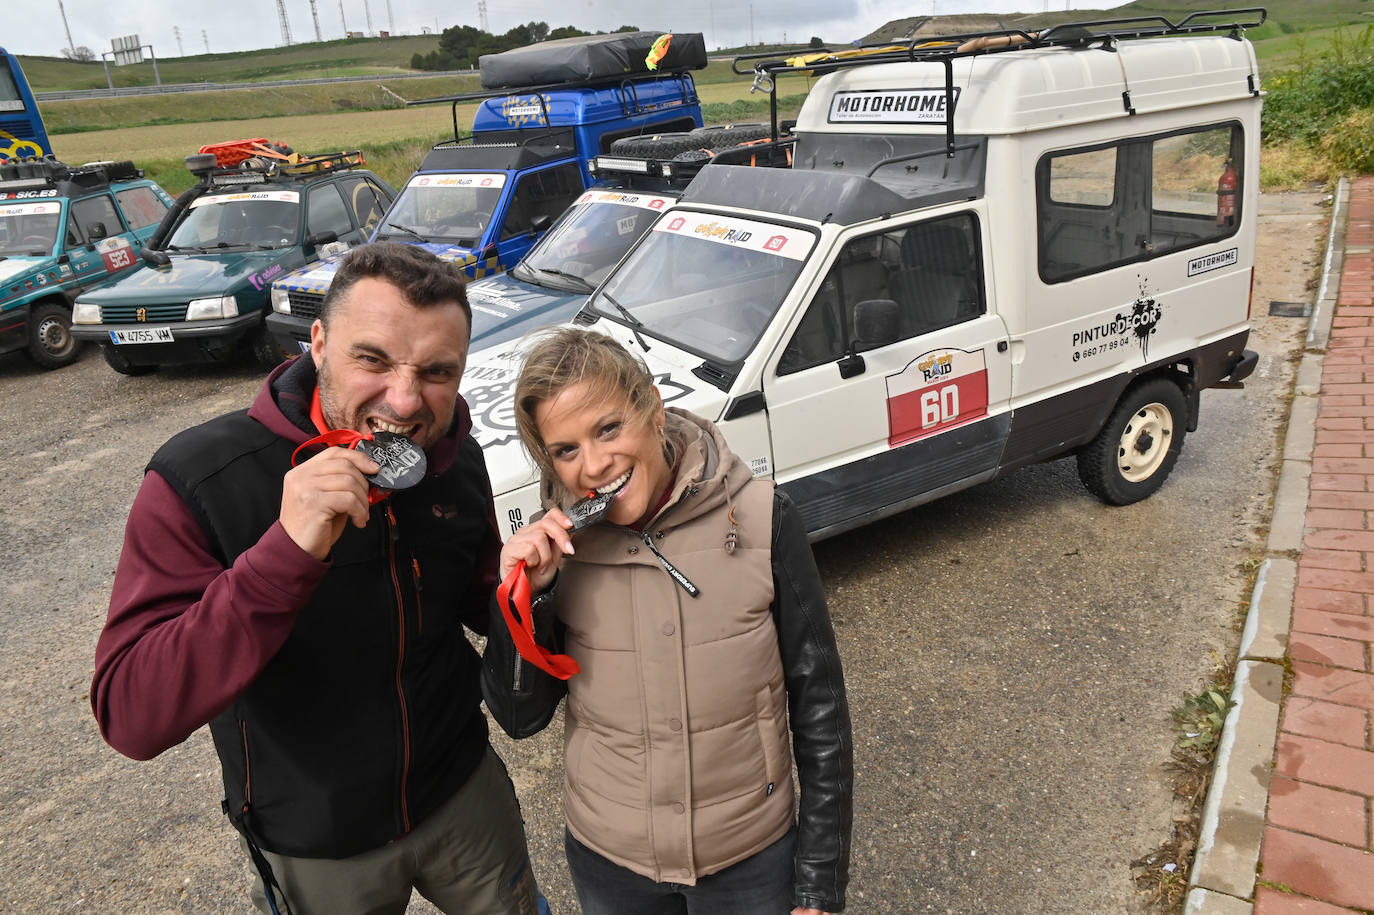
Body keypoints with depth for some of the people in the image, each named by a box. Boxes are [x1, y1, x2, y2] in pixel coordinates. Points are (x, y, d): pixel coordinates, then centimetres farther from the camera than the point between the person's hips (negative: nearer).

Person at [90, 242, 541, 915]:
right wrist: (287, 551, -44)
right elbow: (131, 720, -32)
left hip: (464, 789, 4)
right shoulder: (197, 482, -26)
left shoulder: (458, 460, -11)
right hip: (314, 848, -3)